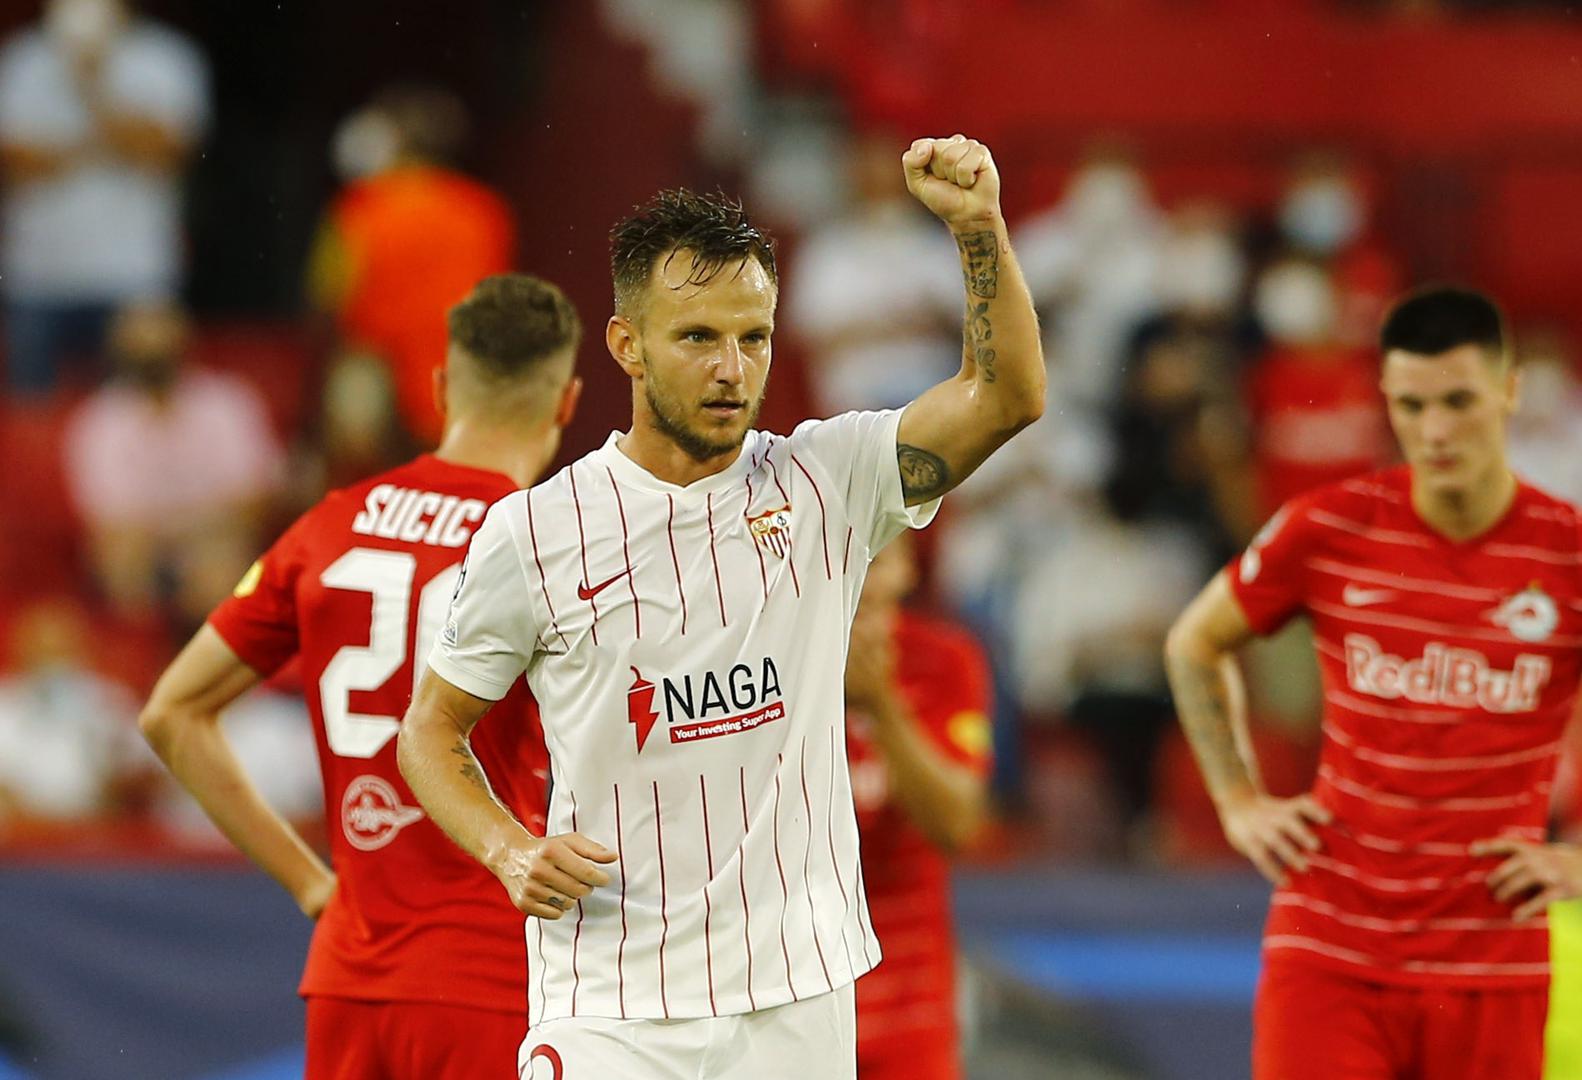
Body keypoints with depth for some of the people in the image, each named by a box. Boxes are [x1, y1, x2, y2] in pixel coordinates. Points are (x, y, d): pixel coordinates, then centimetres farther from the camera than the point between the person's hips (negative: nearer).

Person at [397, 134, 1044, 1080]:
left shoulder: (825, 484, 3)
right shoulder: (532, 533, -1)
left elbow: (1009, 394, -8)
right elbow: (433, 727, 9)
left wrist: (979, 225, -21)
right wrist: (510, 852, -9)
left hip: (801, 1000, 2)